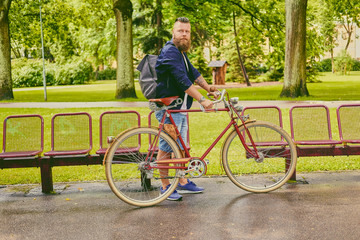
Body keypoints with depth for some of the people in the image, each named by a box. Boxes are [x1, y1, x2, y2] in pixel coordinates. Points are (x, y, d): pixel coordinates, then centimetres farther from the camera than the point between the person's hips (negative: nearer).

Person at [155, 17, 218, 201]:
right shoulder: (169, 51, -18)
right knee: (167, 148, -1)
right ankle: (165, 186, 9)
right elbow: (182, 80, -27)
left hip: (180, 108, 10)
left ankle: (183, 183, 25)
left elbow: (192, 72, 23)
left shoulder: (181, 52, 15)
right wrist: (202, 100, -30)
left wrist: (207, 87, 11)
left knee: (180, 147, 15)